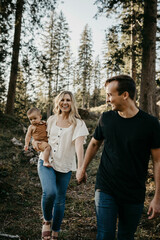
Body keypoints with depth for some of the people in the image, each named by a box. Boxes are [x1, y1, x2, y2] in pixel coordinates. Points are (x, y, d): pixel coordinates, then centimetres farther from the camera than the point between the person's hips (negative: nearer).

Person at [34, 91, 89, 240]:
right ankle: (47, 220, 7)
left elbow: (79, 145, -19)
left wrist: (80, 168, -30)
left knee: (60, 200, 8)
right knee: (49, 192, -23)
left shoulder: (77, 123, -5)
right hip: (46, 161, 1)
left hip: (65, 166, -1)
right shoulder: (51, 120, 7)